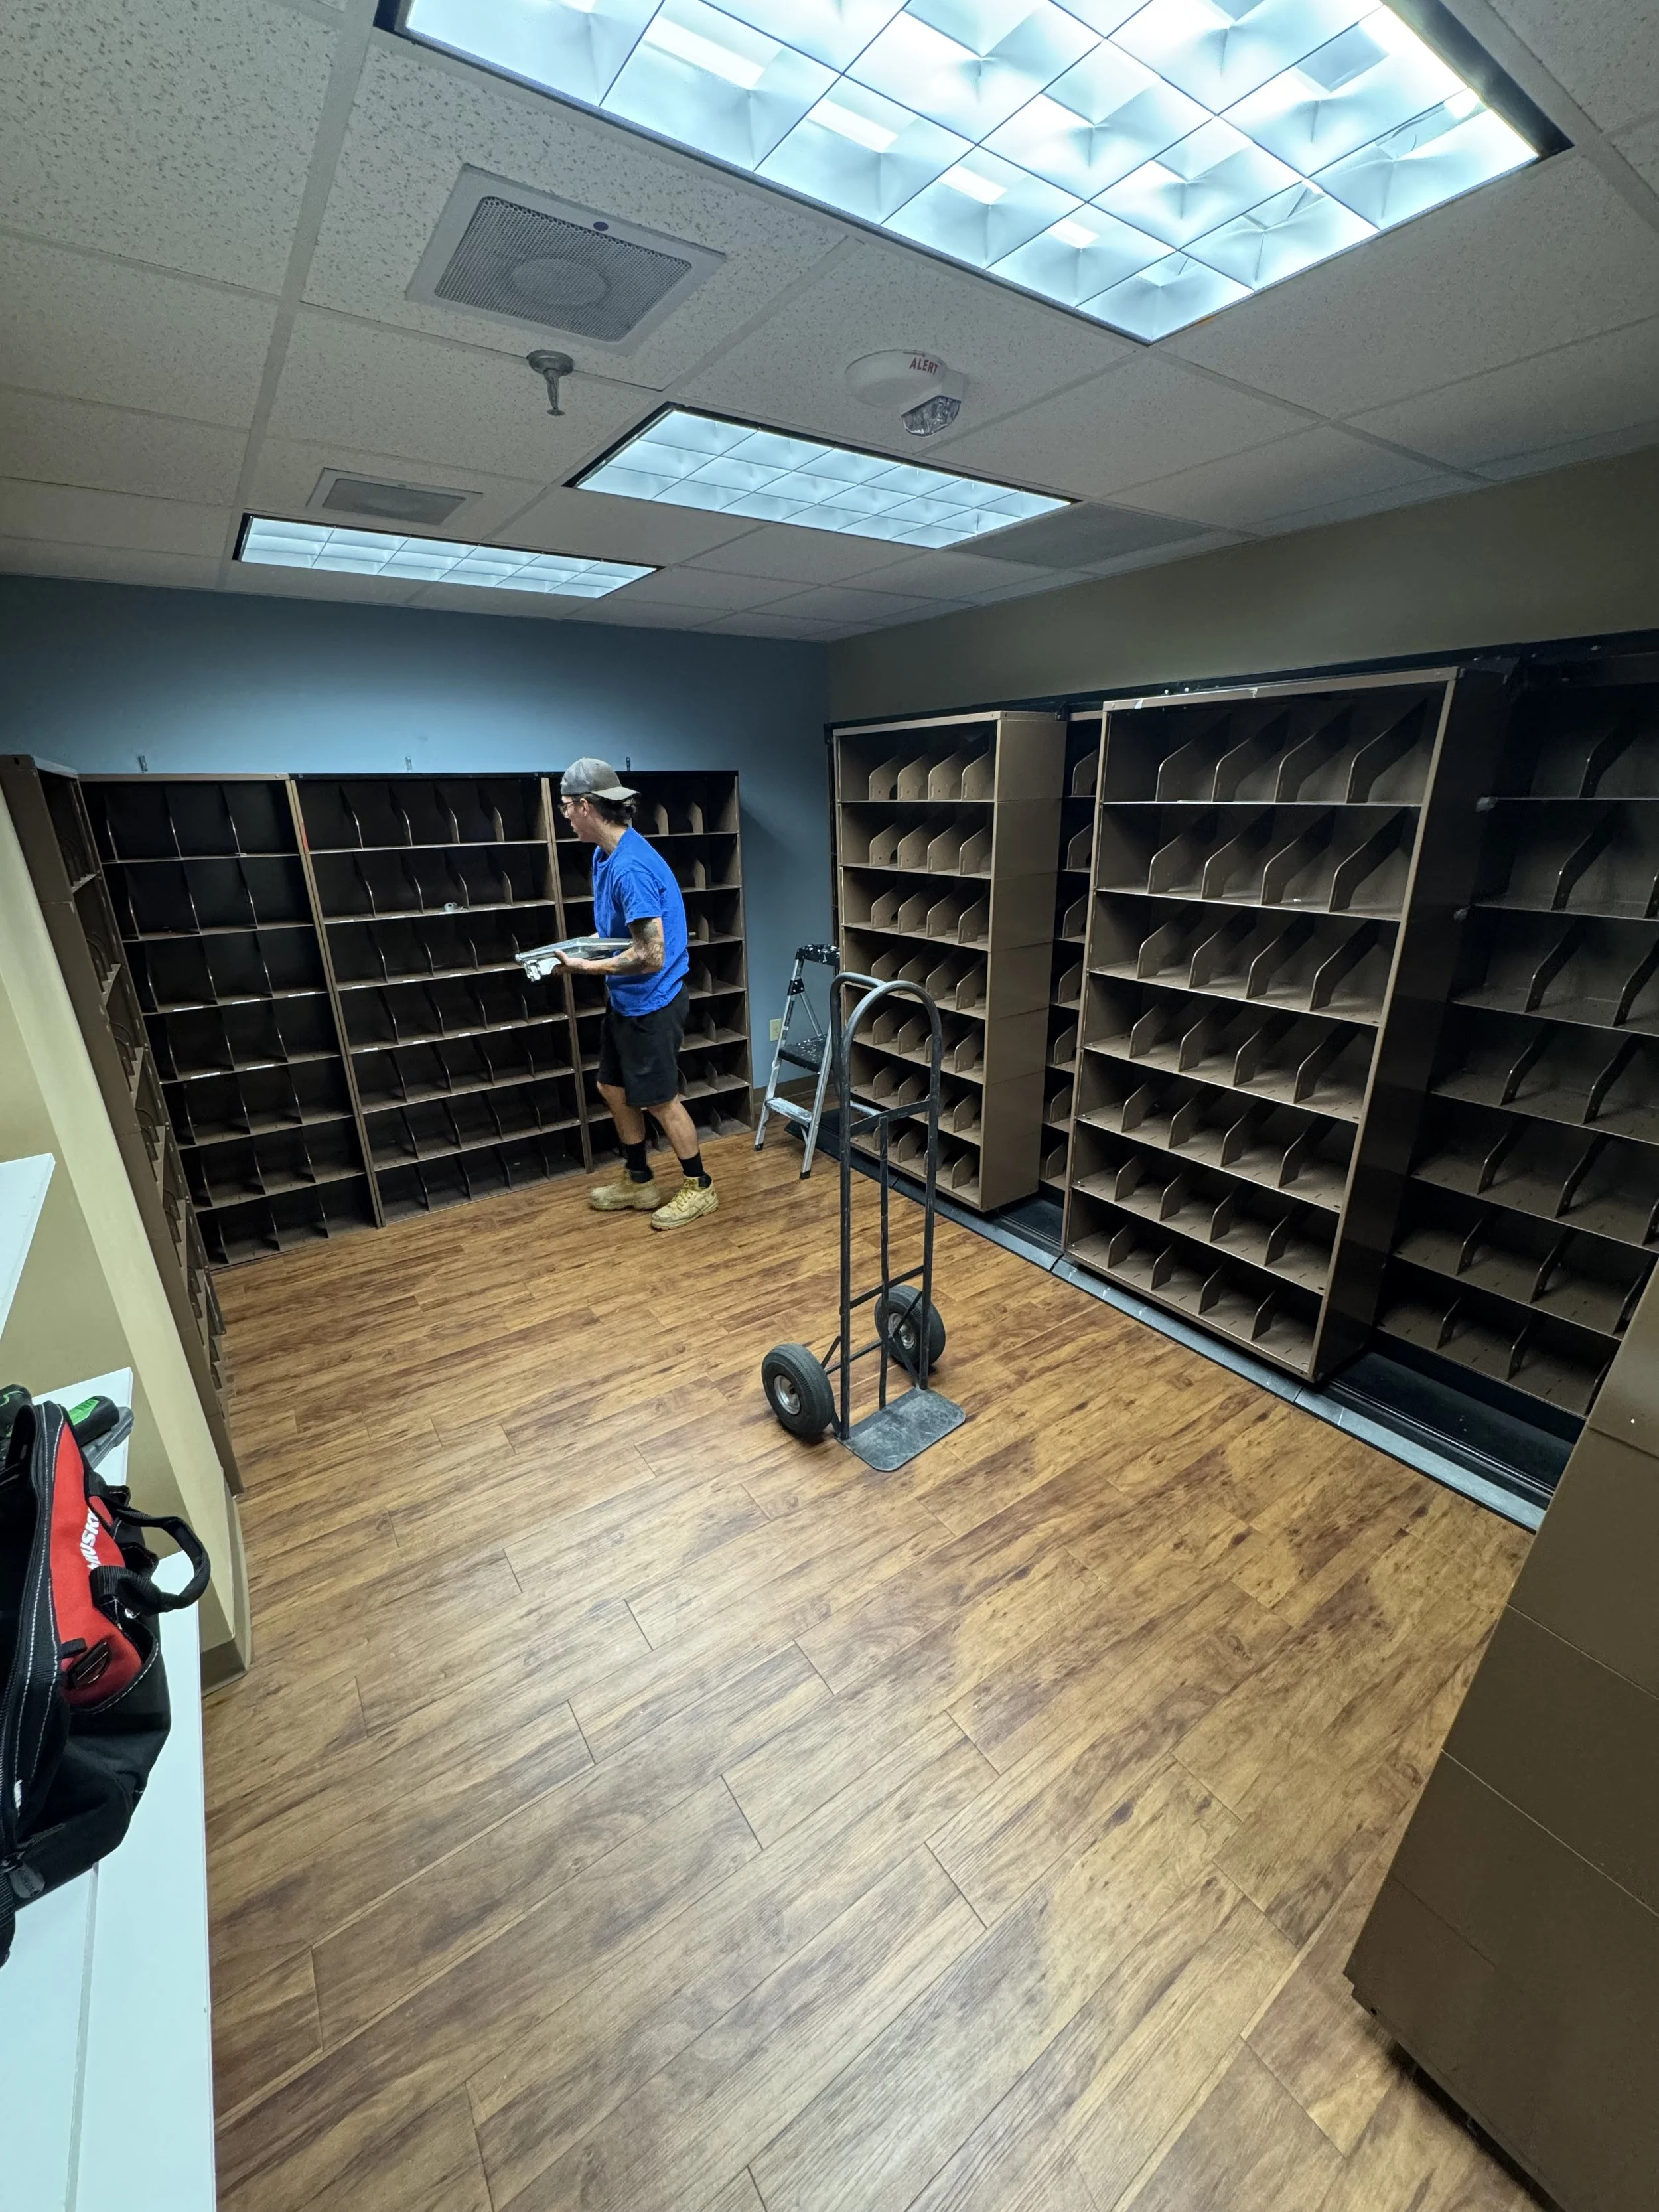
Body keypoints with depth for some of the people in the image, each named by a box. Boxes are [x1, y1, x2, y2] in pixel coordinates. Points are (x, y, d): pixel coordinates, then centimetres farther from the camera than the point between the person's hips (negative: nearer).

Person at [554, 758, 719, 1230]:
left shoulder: (631, 867, -26)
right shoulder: (605, 854, 5)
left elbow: (650, 957, -28)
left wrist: (588, 968, -17)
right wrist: (579, 946, 3)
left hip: (651, 1002, -10)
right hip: (623, 999, 10)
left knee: (660, 1100, 3)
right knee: (614, 1089, 18)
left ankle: (699, 1187, 22)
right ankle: (638, 1182, 33)